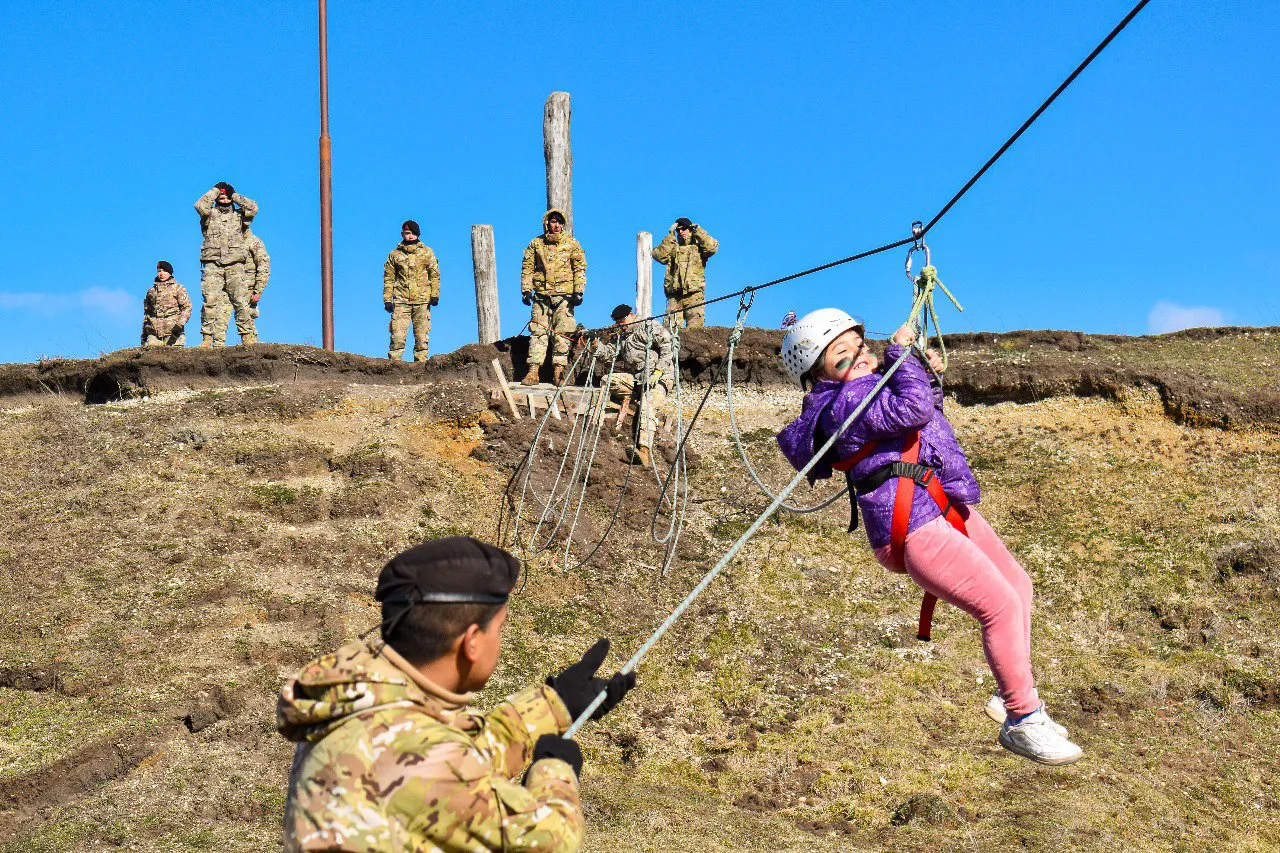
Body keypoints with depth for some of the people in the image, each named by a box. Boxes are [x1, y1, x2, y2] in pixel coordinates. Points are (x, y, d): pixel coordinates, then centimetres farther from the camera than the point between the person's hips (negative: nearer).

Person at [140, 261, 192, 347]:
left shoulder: (178, 288, 9)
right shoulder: (151, 291, 21)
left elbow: (187, 307, 0)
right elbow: (147, 313, 25)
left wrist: (180, 324, -16)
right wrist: (143, 336, 19)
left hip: (172, 332, -3)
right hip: (154, 333, 4)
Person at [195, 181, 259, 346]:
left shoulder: (239, 216, 18)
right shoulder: (210, 215, 14)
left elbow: (253, 207, 0)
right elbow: (200, 205, -7)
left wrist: (234, 195, 11)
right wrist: (215, 190, 7)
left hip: (235, 266, 1)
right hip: (212, 265, -1)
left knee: (241, 302, -6)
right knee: (210, 301, -9)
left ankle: (248, 336, -4)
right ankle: (207, 337, -8)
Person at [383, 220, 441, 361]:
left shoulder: (427, 252, 10)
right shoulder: (395, 254, 10)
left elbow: (435, 274, 9)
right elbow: (388, 278, 11)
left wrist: (435, 295, -1)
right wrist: (387, 299, 4)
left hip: (422, 300, 0)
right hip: (401, 301, 0)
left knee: (422, 335, 0)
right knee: (398, 335, -8)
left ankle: (421, 361, 4)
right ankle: (394, 362, -6)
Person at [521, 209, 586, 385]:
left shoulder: (571, 243, 5)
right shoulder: (536, 244, 9)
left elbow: (580, 268, 3)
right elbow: (527, 268, 12)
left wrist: (578, 292, -5)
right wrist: (526, 290, 2)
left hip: (564, 296, -1)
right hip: (542, 296, 1)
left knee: (561, 334, -3)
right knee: (538, 333, -2)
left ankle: (558, 371, 2)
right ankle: (533, 372, -3)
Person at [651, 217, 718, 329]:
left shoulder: (699, 246, 16)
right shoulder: (672, 247, 22)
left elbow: (712, 247, -4)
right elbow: (658, 255, 5)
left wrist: (698, 231, 3)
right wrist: (670, 236, 6)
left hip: (694, 293, -2)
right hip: (674, 294, 2)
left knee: (695, 326, -11)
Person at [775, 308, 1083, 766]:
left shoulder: (870, 384, 16)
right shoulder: (844, 402, -16)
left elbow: (927, 415, 33)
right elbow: (911, 410, -29)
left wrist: (929, 379, 15)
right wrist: (902, 353, -16)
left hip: (948, 508, 12)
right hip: (912, 527, -11)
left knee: (1018, 585, 19)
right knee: (1001, 604, -16)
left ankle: (1011, 698, 31)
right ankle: (1021, 722, -3)